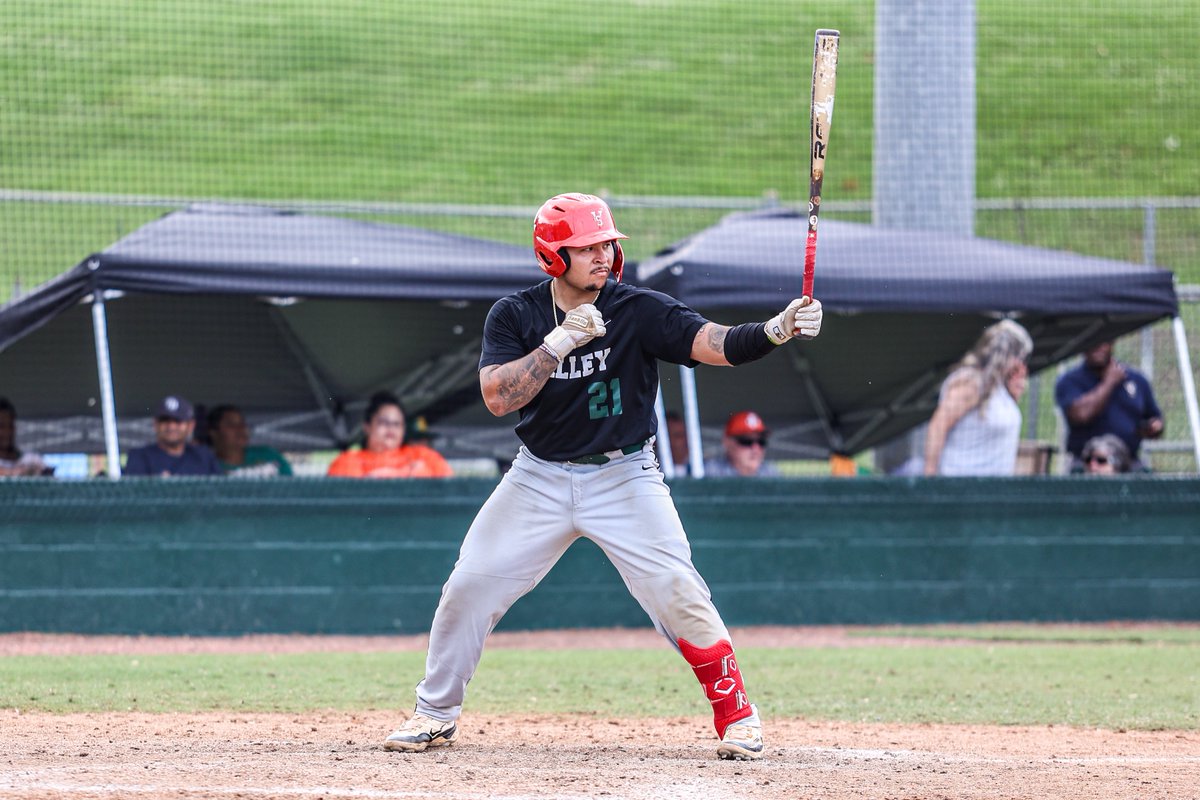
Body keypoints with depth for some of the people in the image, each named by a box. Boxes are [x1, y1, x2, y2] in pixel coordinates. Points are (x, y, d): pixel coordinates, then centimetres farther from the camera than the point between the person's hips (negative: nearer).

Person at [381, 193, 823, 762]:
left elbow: (716, 344, -24)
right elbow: (497, 397, -19)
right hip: (539, 477, 2)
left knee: (677, 594, -14)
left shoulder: (639, 312, -11)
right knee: (469, 588, -3)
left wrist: (776, 330, -43)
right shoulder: (515, 316, -6)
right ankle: (436, 714, 15)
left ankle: (736, 712, 3)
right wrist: (561, 341, -27)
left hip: (623, 477, -2)